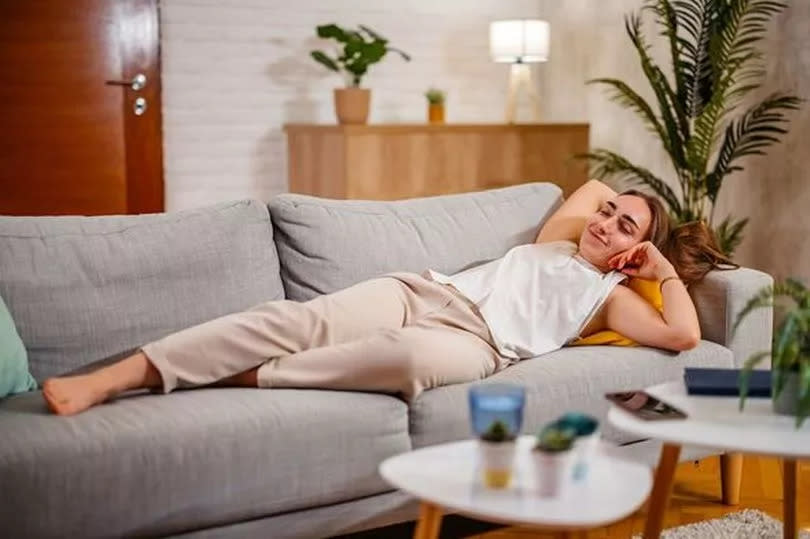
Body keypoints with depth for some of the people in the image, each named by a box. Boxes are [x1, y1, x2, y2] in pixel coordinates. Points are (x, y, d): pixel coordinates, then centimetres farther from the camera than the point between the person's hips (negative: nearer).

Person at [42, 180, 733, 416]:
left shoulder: (610, 296, 17)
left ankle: (249, 378, -30)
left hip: (474, 342, -4)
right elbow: (591, 186, 49)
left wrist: (668, 268, 11)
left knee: (410, 355, -44)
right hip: (421, 293, 5)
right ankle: (115, 376, -35)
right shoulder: (555, 244, 31)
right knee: (301, 317, -25)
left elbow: (684, 335, 1)